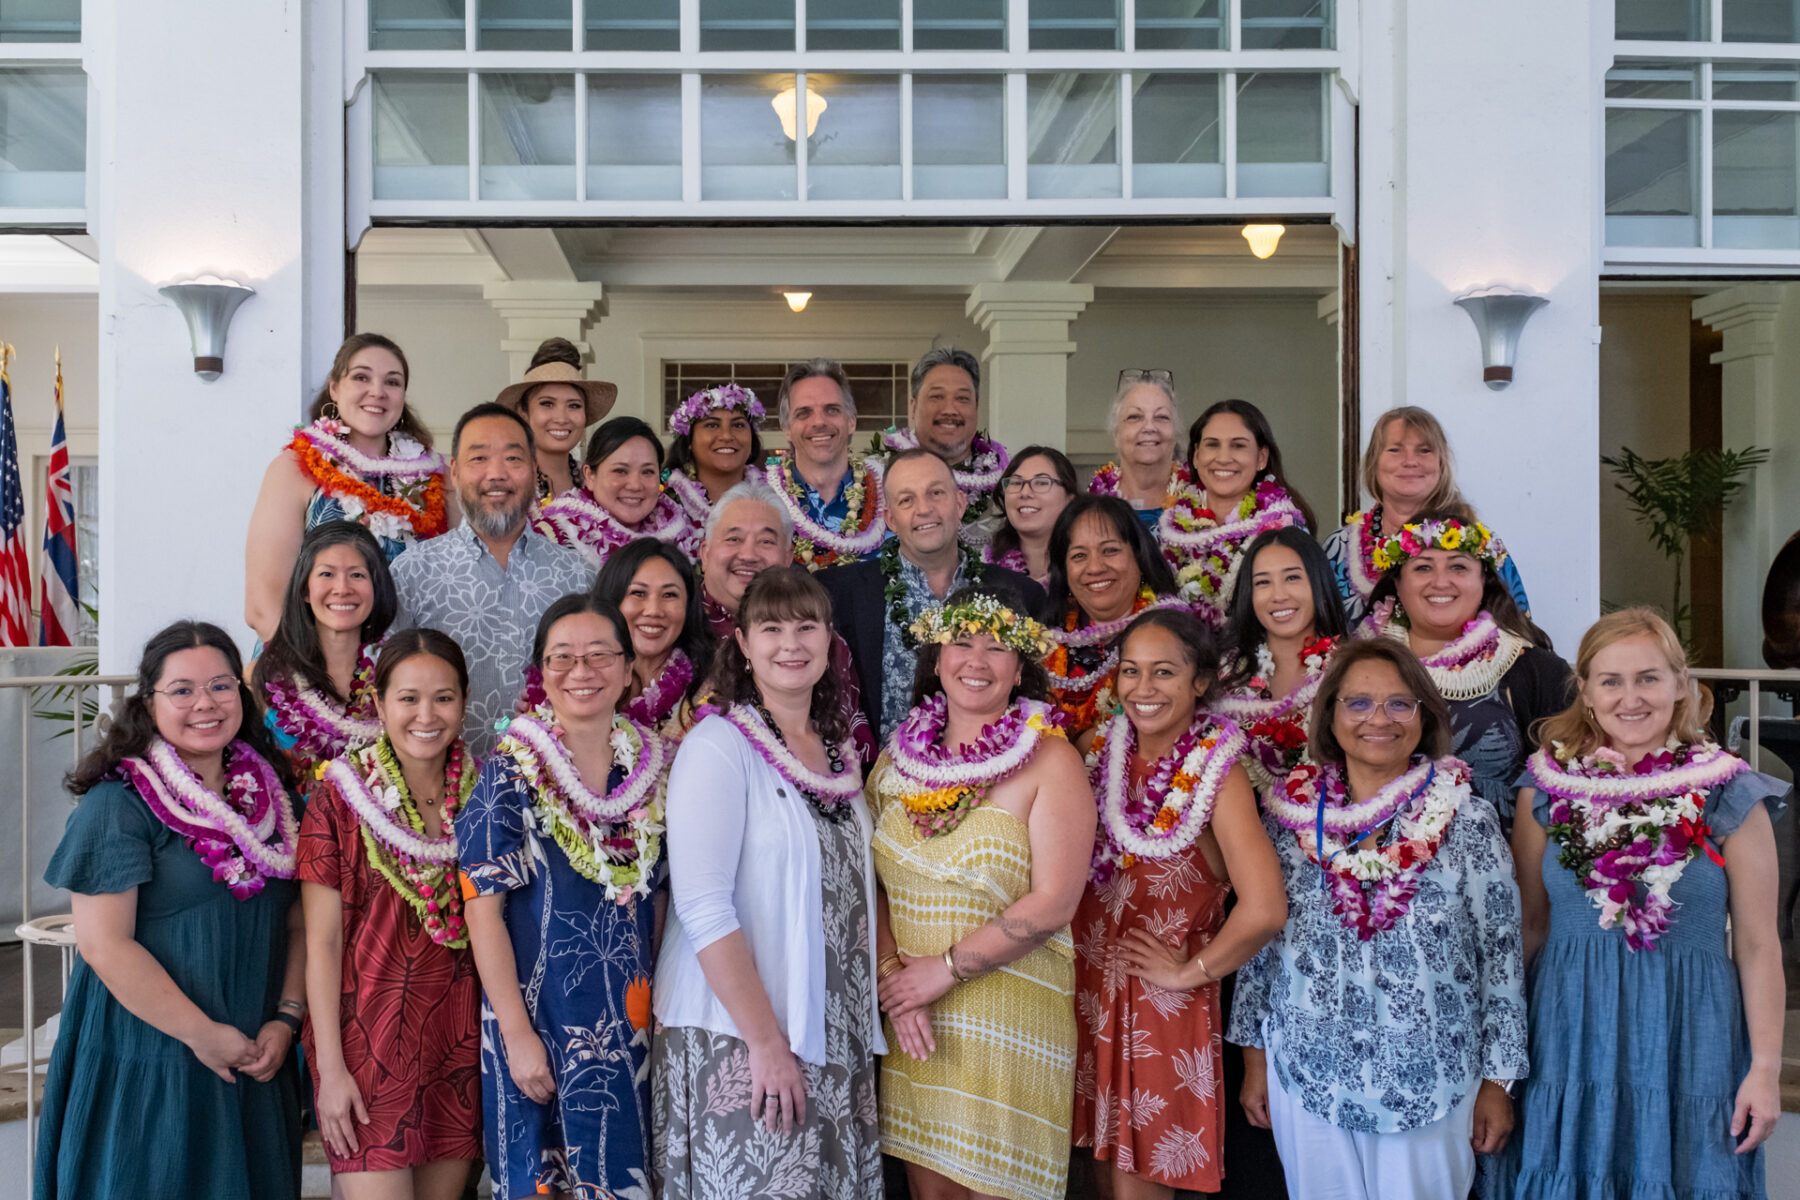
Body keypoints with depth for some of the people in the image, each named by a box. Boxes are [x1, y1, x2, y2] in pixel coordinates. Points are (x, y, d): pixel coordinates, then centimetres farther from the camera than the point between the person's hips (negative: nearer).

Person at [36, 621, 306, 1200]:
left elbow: (299, 922, 9)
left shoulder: (275, 798, 7)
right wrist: (203, 1034, -15)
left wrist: (286, 1021, -4)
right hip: (148, 1063, -5)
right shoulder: (119, 804, -10)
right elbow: (104, 943, -15)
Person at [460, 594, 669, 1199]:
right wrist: (516, 1033, -15)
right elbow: (482, 906, -10)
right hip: (539, 1014, -4)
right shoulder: (511, 773, -8)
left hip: (630, 1019, 4)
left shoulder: (653, 765, 4)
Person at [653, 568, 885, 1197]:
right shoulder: (719, 745, -11)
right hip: (736, 1040, -6)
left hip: (835, 1039, 6)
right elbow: (703, 907, -17)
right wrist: (766, 1041, -19)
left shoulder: (840, 749, 10)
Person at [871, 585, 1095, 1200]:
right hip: (910, 1020, 4)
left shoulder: (1049, 761, -7)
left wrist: (945, 970, -12)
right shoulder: (899, 756, 7)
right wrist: (893, 977, -7)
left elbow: (1052, 905, -14)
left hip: (1009, 1023, -4)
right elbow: (871, 883, 7)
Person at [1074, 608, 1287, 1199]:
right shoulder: (1104, 747, 0)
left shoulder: (1217, 772, -16)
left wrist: (1193, 972, -15)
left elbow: (1264, 909, -27)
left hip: (1162, 1007, -5)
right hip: (1089, 990, 5)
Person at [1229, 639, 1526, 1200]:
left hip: (1431, 1080, -1)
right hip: (1308, 1075, 1)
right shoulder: (1290, 812, -1)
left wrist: (1498, 1080, -1)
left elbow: (1501, 952, -2)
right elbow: (1257, 939, 6)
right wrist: (1254, 1058, 7)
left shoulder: (1468, 818, -5)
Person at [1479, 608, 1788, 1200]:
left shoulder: (1729, 797, -4)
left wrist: (1765, 1068, -4)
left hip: (1686, 1036, -1)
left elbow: (1757, 946, -1)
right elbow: (1529, 924, 7)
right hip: (1572, 1034, 1)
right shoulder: (1547, 787, 0)